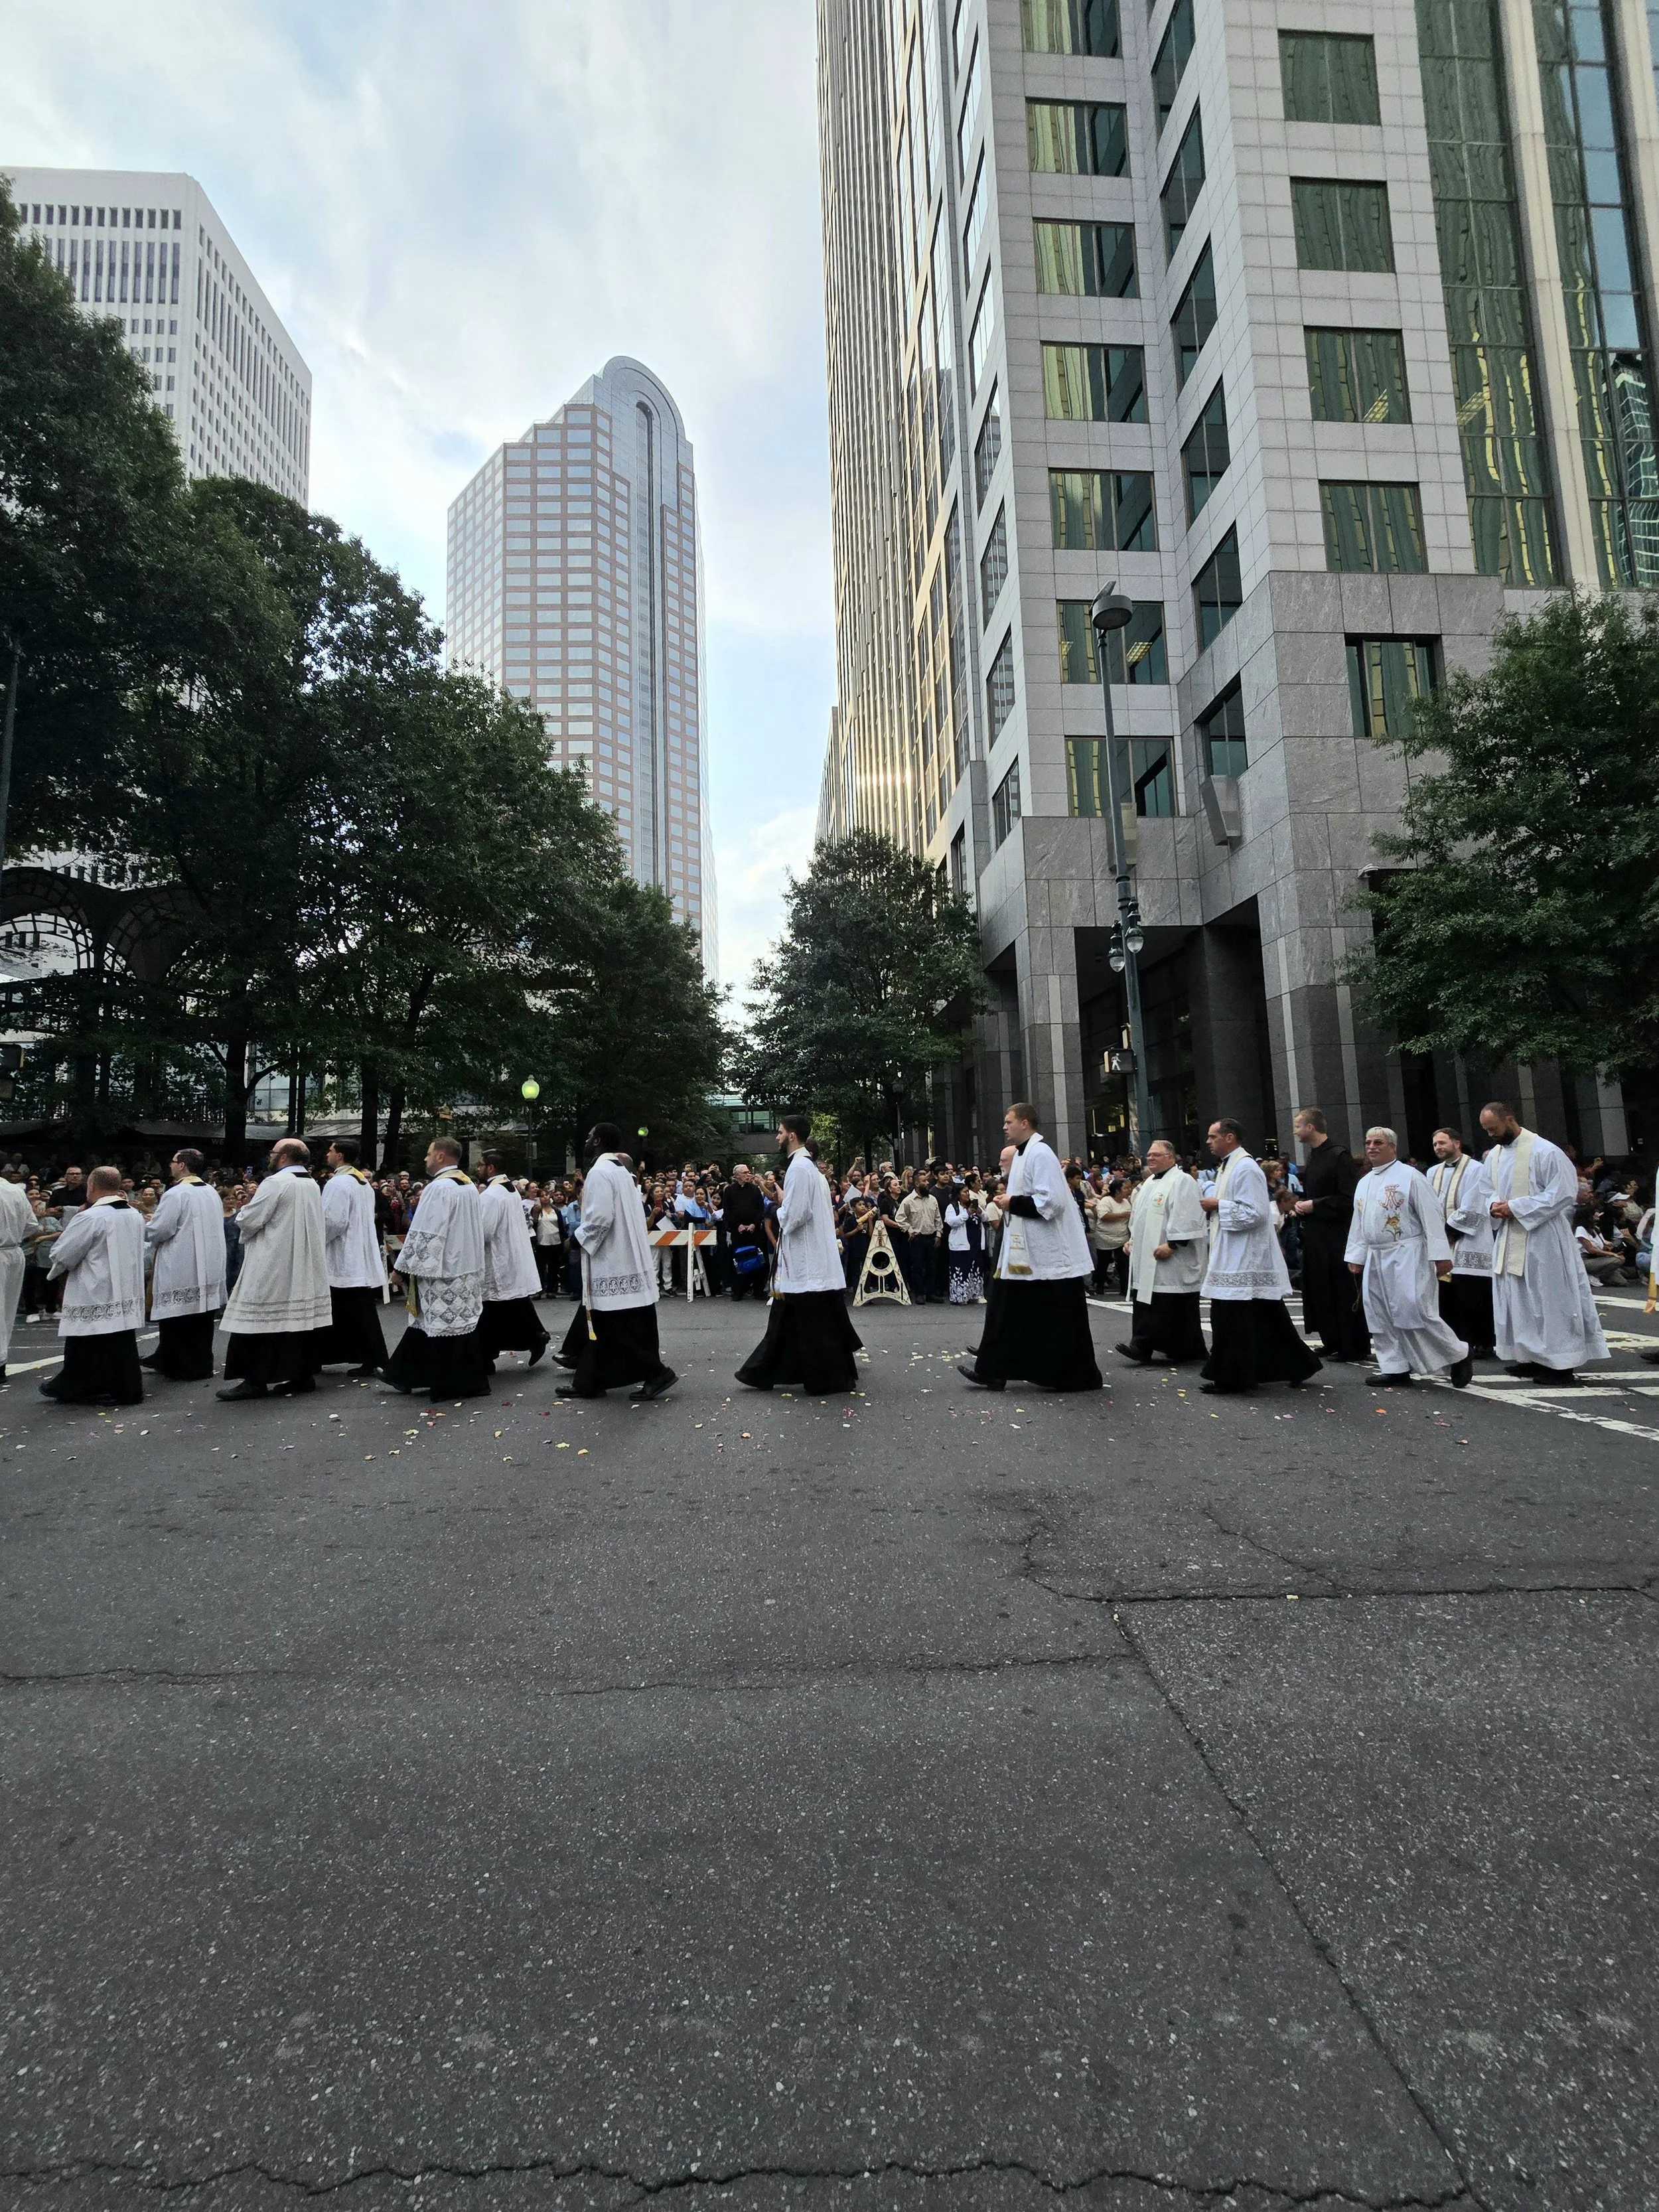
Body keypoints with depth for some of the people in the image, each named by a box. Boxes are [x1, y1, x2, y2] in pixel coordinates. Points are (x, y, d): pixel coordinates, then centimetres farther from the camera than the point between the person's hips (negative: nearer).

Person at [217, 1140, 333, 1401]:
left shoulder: (275, 1183, -14)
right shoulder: (313, 1184, 11)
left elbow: (249, 1221, -15)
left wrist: (245, 1210, 8)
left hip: (273, 1267, -8)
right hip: (306, 1269, 8)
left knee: (258, 1321, -1)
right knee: (302, 1318, 9)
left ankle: (254, 1380, 0)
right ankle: (303, 1374, 11)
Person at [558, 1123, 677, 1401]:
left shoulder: (600, 1172, -16)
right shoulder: (622, 1170, 13)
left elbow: (599, 1218, -25)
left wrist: (580, 1238, -9)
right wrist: (587, 1237, 20)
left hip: (611, 1264, -10)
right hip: (626, 1259, 10)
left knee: (619, 1325, -3)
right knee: (603, 1323, 15)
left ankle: (655, 1372, -2)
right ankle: (588, 1380, 23)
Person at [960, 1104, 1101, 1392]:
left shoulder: (1040, 1154, -17)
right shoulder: (1022, 1154, 14)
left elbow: (1050, 1201, -25)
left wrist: (1012, 1203, -16)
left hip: (1049, 1254, -10)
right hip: (1026, 1252, 10)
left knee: (1059, 1319, 1)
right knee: (1009, 1311, 10)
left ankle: (1079, 1377, 13)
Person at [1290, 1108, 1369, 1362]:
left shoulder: (1339, 1156, -14)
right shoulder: (1314, 1156, 14)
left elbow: (1349, 1198, -19)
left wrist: (1314, 1205, -16)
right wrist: (1300, 1205, 6)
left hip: (1336, 1235, -9)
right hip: (1314, 1234, 9)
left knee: (1343, 1291, -1)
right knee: (1320, 1289, 12)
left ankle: (1352, 1347, 8)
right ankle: (1332, 1342, 21)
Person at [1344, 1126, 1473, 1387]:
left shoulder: (1410, 1176, -7)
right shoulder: (1364, 1183, 14)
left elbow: (1432, 1216, -12)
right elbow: (1358, 1223, 19)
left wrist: (1440, 1255, -16)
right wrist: (1355, 1255, 16)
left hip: (1406, 1256, -7)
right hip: (1375, 1258, 7)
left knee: (1415, 1311, -10)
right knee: (1380, 1315, 7)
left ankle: (1458, 1355, 9)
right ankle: (1394, 1367, 16)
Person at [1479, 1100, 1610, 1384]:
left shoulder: (1544, 1151, -13)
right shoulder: (1493, 1155, 10)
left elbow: (1564, 1193, -16)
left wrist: (1516, 1208, -18)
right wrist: (1494, 1206, -3)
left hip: (1542, 1238, -7)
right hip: (1508, 1240, 8)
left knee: (1549, 1299, -2)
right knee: (1516, 1300, 11)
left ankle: (1561, 1363, 7)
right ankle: (1530, 1356, 21)